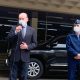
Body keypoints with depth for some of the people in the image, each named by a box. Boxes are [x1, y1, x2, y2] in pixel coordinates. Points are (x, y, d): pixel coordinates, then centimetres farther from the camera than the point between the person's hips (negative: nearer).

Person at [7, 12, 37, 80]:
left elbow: (34, 43, 5)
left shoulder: (32, 30, 6)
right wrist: (15, 32, -22)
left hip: (25, 57, 0)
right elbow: (8, 39, -8)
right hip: (14, 56, 0)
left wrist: (27, 46, -13)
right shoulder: (14, 28, 4)